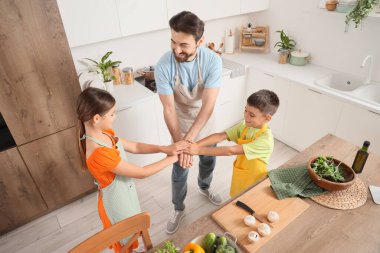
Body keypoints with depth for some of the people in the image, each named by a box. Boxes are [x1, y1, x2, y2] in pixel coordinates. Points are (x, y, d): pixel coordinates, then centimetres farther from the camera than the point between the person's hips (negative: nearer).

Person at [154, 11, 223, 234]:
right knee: (179, 172, 12)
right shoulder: (163, 66, -27)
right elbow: (169, 108, -26)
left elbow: (208, 105, -29)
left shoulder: (213, 61, -26)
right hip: (180, 127, -1)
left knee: (209, 161, 24)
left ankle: (205, 188, 58)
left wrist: (189, 138, -38)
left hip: (205, 125, 2)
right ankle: (179, 209, 39)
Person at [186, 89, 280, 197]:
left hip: (253, 184, -5)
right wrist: (195, 145, -34)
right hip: (239, 177, 6)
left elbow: (231, 151, -36)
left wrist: (199, 150, -37)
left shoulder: (265, 140, -31)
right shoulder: (245, 125, -12)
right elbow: (220, 136, -20)